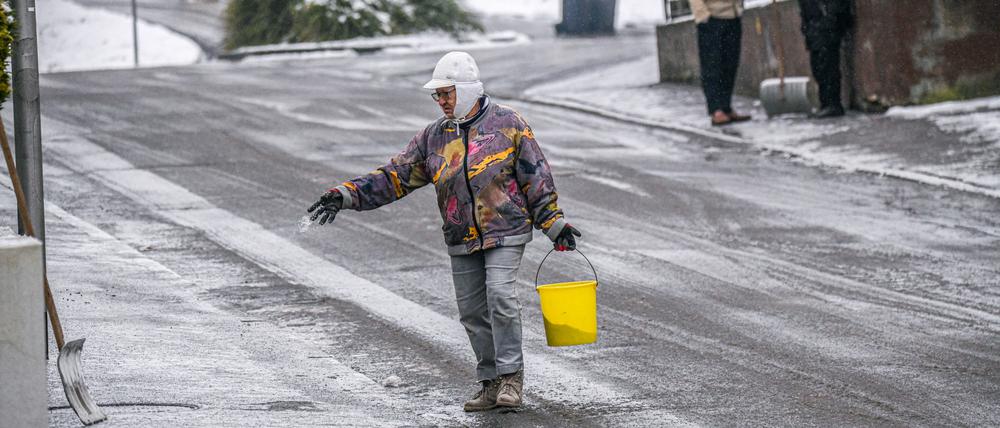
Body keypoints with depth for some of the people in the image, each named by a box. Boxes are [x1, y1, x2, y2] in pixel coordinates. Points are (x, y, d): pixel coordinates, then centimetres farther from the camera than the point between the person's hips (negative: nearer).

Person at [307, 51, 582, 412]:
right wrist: (347, 195, -7)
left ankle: (511, 376, -10)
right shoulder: (434, 136, 7)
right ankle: (491, 383, 15)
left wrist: (553, 222, -4)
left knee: (500, 297, -20)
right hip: (462, 241, 5)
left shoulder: (508, 123, -3)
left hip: (505, 233, -5)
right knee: (472, 313, 5)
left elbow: (535, 176, 0)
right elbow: (395, 176, 4)